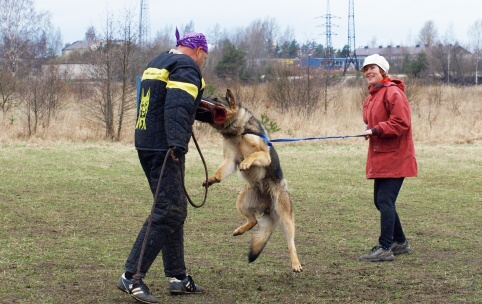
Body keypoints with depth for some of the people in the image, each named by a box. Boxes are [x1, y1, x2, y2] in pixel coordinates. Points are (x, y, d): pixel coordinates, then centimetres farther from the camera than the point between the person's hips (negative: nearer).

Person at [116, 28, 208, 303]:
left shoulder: (158, 62, 21)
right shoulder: (187, 67, -8)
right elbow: (176, 107, -23)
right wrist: (177, 144, -31)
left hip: (146, 144, 10)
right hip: (164, 147, -10)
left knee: (174, 211, 16)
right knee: (168, 213, -10)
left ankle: (178, 277, 21)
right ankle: (132, 276, -15)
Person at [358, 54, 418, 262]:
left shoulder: (393, 93, -14)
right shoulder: (372, 96, 16)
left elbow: (401, 123, -21)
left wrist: (376, 130, -24)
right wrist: (369, 130, 4)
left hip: (395, 157, -10)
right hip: (380, 157, 10)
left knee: (385, 201, -12)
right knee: (381, 201, 14)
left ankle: (385, 248, -10)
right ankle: (400, 242, 27)